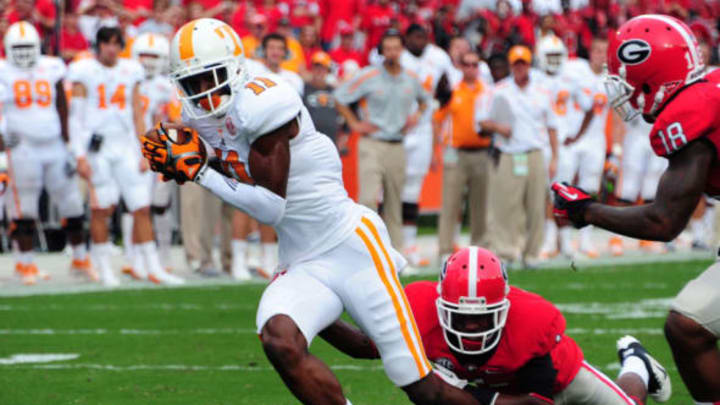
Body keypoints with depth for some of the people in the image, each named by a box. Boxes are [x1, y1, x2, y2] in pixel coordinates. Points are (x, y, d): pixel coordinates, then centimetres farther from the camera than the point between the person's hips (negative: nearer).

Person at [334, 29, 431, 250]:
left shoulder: (411, 80, 9)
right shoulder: (369, 76, -5)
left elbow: (424, 99, 30)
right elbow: (340, 97, 0)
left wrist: (416, 115, 11)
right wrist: (354, 124, -3)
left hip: (397, 147, 5)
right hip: (372, 145, -4)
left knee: (395, 202, 8)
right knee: (368, 198, -15)